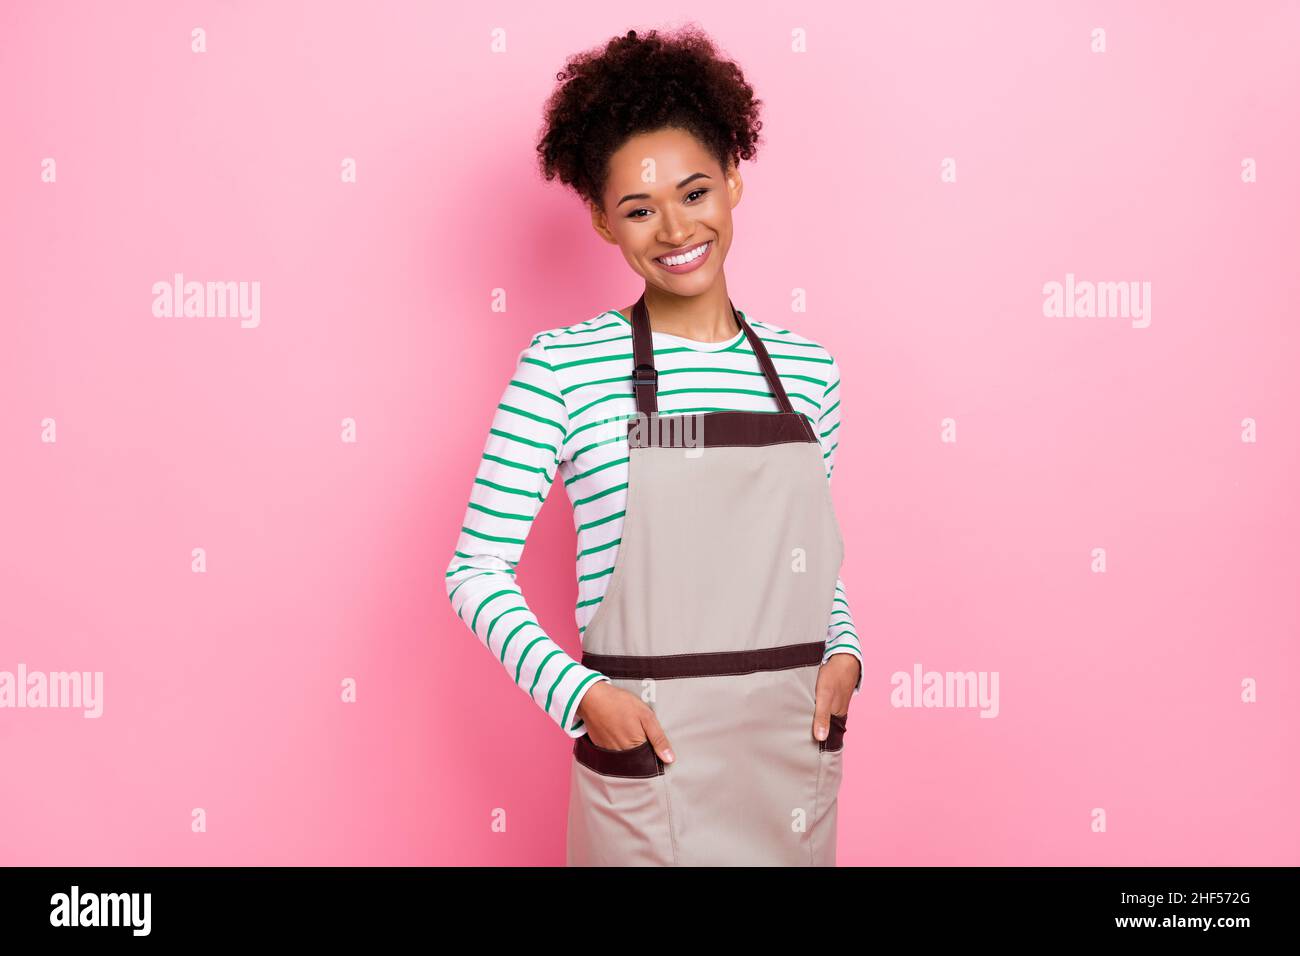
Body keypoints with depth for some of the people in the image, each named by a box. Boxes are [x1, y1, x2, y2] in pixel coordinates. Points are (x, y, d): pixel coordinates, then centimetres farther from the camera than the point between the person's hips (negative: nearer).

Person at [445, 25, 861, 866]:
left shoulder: (808, 369, 4)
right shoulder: (563, 368, -8)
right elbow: (478, 571, -6)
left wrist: (845, 652, 0)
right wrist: (579, 692, -15)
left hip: (798, 750, 4)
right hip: (650, 753, -4)